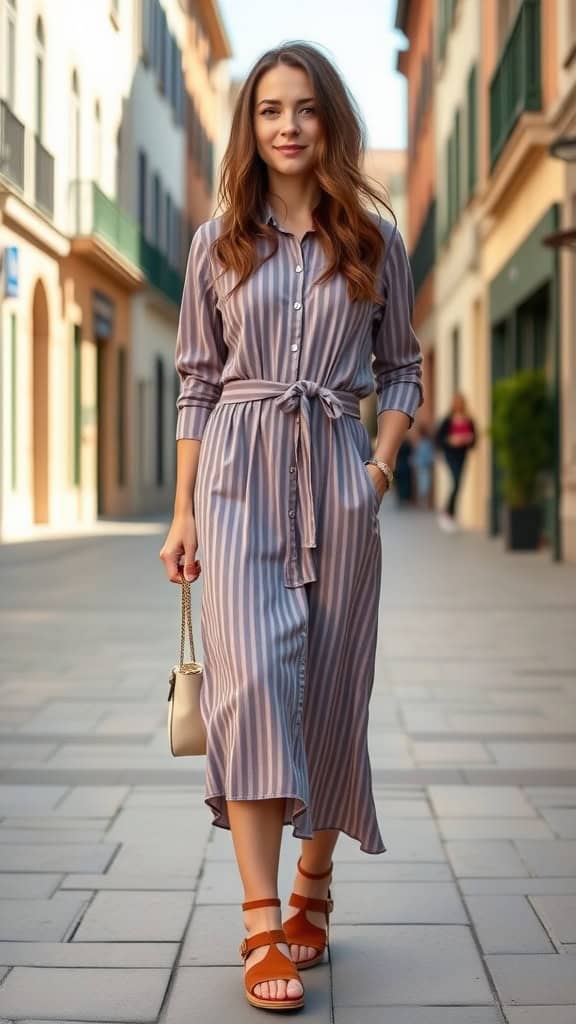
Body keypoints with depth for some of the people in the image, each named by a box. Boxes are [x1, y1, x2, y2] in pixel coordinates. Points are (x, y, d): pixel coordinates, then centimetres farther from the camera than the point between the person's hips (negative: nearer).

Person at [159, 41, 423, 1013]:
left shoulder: (375, 242, 9)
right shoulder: (217, 242, 8)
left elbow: (401, 367, 14)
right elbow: (197, 381, 8)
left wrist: (382, 460, -3)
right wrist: (183, 513, 5)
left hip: (337, 475, 1)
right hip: (240, 470, -1)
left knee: (331, 686, 5)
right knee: (251, 673, -15)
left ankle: (314, 880, 25)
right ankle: (262, 926, -14)